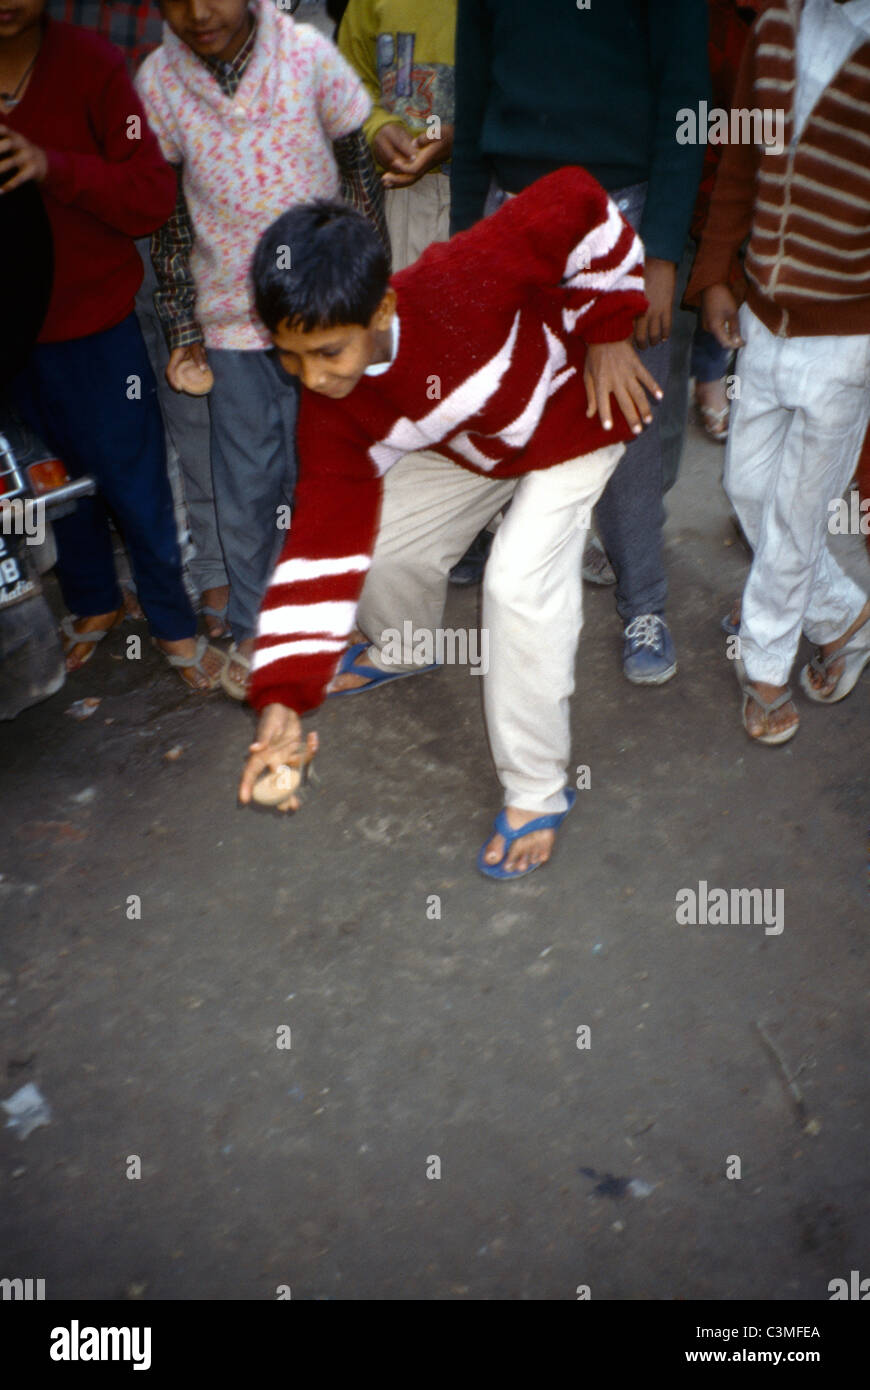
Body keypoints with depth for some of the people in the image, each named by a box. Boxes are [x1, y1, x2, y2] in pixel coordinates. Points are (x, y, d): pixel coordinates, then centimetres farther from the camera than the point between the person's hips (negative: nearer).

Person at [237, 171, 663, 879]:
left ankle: (538, 793, -1)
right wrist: (283, 699, -31)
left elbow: (580, 205, -29)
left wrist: (607, 331, -20)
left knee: (520, 584, -19)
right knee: (386, 542, 5)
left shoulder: (457, 287, -41)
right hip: (479, 448, 5)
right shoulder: (330, 410, -24)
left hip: (574, 417, -5)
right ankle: (402, 651, 44)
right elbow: (324, 542, -25)